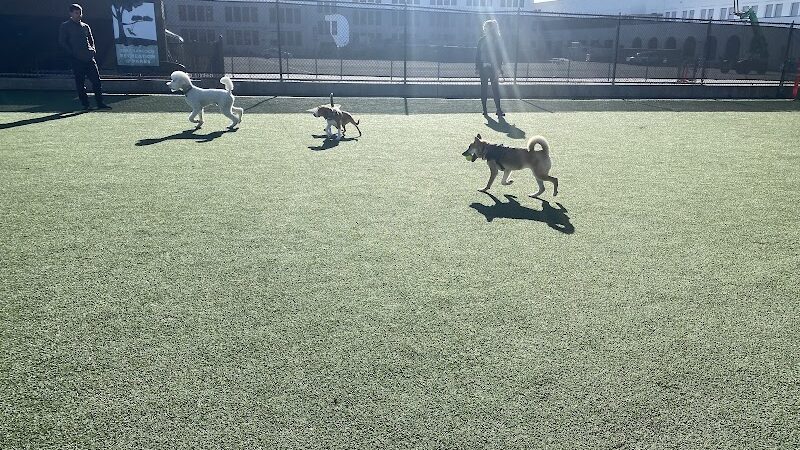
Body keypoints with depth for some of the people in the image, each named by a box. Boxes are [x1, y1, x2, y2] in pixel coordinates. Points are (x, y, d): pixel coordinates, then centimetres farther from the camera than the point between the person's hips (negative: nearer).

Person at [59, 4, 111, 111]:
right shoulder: (65, 26, 4)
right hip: (76, 60, -4)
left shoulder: (85, 27, 18)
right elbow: (62, 42, -1)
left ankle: (100, 103, 3)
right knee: (80, 83, -1)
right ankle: (85, 105, 4)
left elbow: (91, 40, 24)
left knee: (96, 80, -2)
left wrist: (93, 49, 4)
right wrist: (73, 53, -10)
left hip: (89, 58, 4)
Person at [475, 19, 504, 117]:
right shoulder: (482, 40, 8)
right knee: (484, 88, 4)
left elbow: (500, 55, -1)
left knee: (495, 87, -7)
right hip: (483, 67, 3)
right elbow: (478, 54, 9)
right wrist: (477, 67, 1)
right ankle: (484, 109, 10)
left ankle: (498, 109, -7)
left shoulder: (497, 41, 2)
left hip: (494, 68, -2)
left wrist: (498, 68, -11)